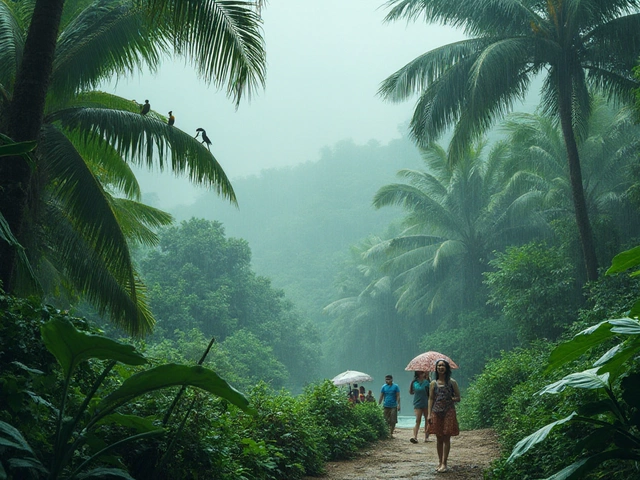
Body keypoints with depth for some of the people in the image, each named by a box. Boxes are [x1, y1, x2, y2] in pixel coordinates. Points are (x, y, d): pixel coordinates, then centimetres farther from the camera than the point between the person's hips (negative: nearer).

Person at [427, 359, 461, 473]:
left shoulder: (452, 382, 1)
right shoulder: (433, 383, 7)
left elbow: (458, 398, 5)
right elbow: (431, 399, 7)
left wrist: (450, 399, -11)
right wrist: (429, 414, 0)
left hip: (449, 412, -2)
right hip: (436, 412, 2)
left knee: (446, 438, -2)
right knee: (439, 438, 6)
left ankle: (444, 463, 0)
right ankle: (440, 462, 14)